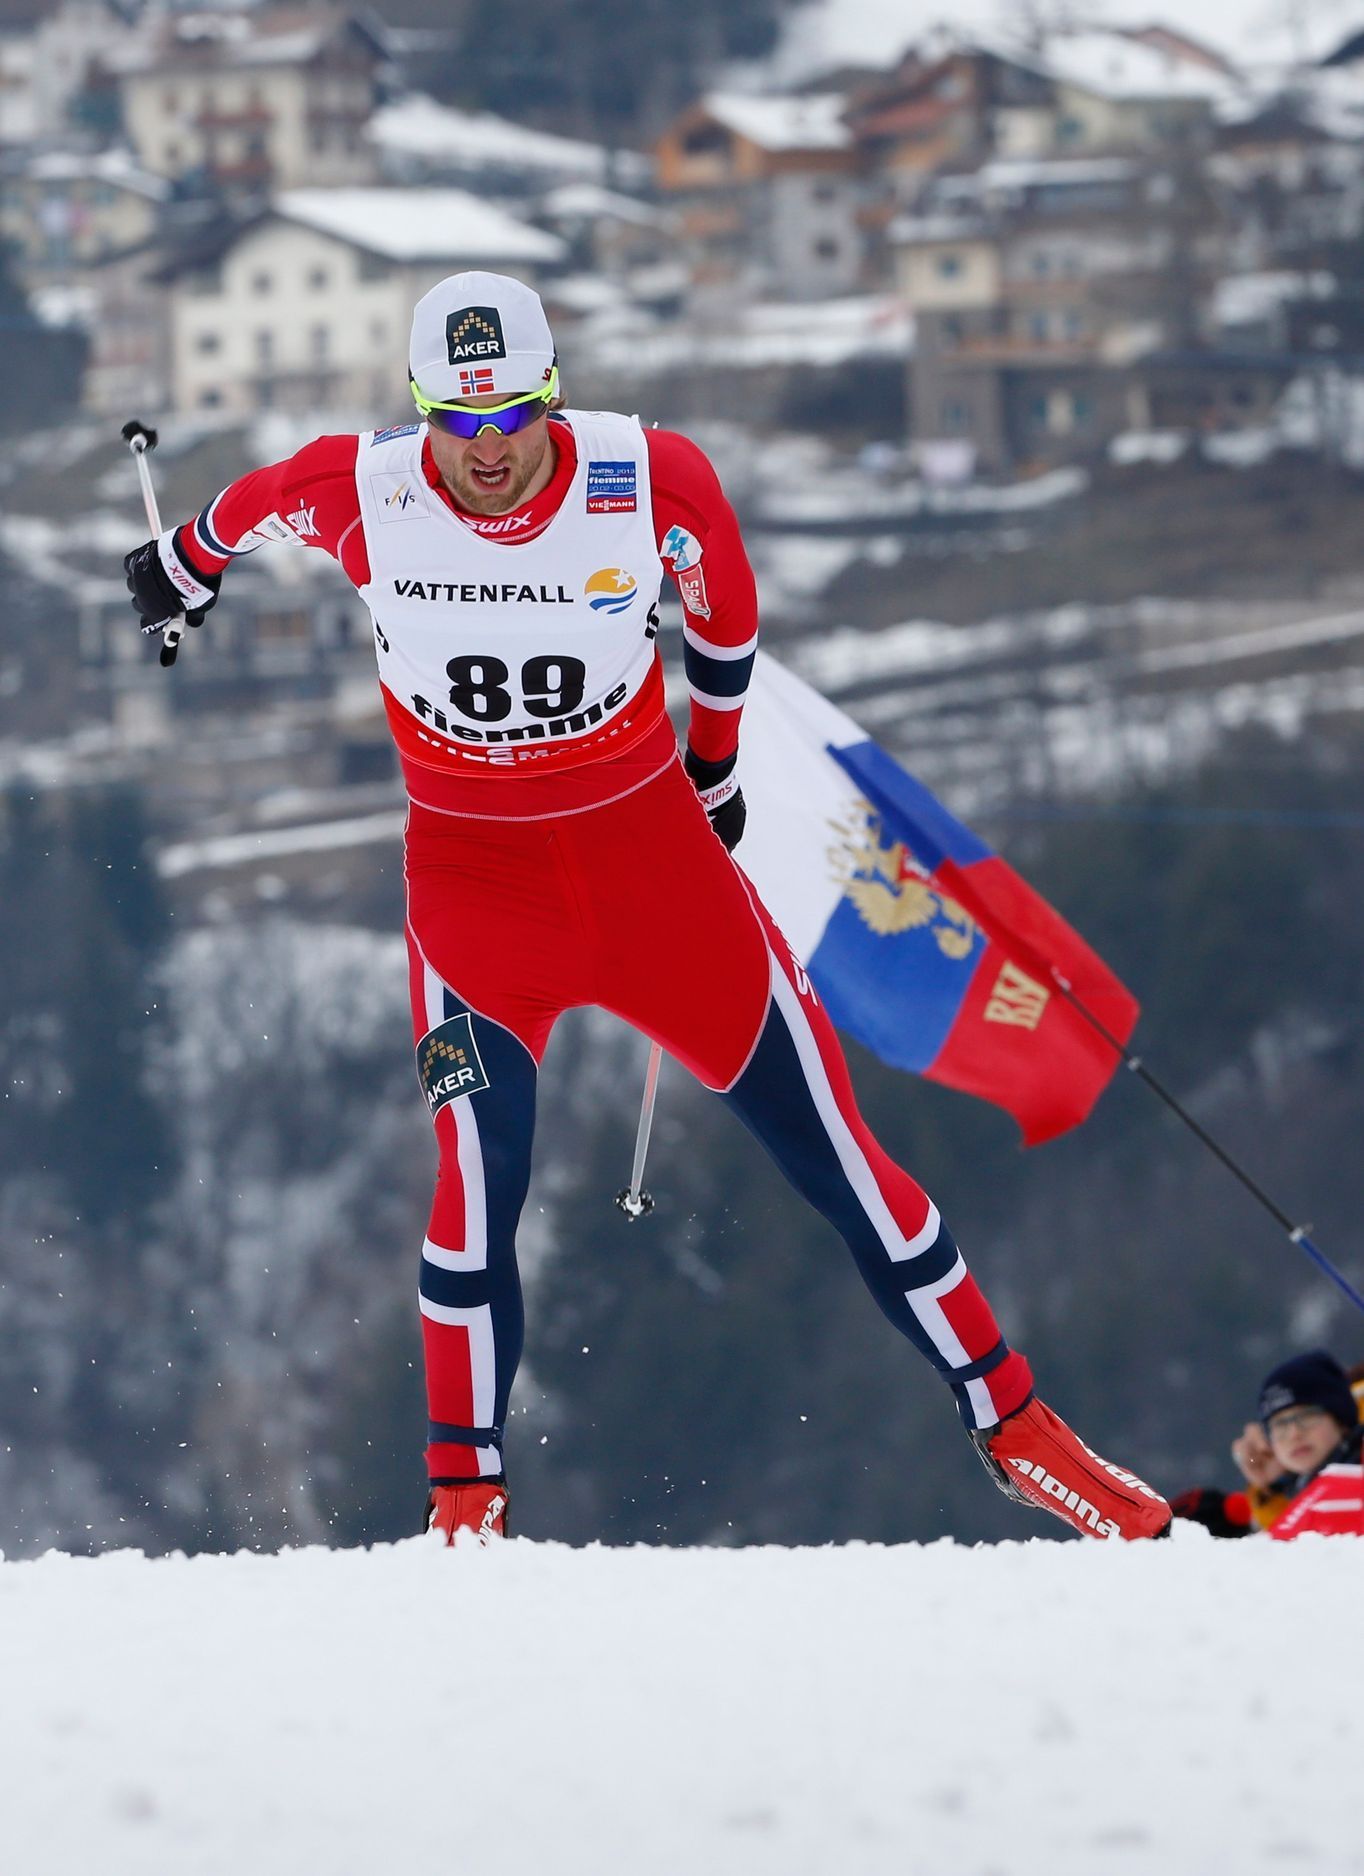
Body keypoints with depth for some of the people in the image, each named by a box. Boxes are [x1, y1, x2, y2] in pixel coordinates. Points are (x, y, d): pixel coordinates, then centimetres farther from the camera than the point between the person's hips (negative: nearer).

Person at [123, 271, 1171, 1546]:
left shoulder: (653, 482, -16)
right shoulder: (358, 494, -16)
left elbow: (723, 614, 6)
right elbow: (258, 502, 8)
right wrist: (187, 564, 29)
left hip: (650, 849, 1)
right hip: (473, 872, -1)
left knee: (828, 1143, 3)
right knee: (480, 1171, -20)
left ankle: (1010, 1424, 15)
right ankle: (463, 1494, -5)